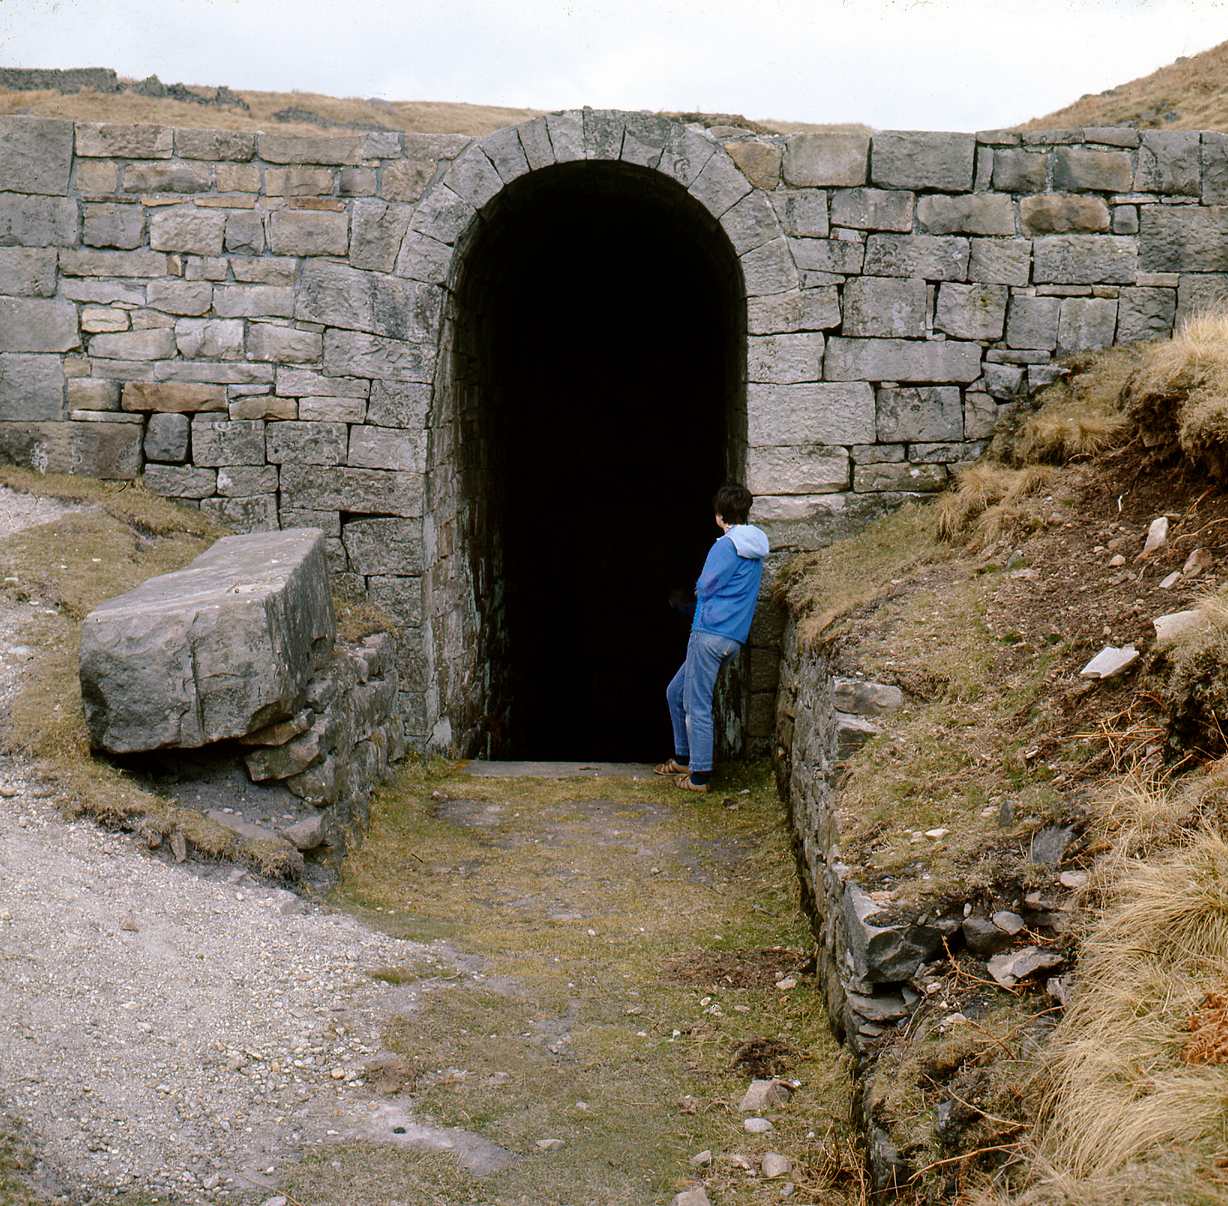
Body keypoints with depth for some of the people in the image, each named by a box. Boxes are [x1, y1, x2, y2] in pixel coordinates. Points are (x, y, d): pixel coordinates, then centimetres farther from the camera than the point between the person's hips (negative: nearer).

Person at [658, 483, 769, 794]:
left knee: (697, 705, -4)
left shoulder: (726, 545, -12)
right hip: (734, 636, 9)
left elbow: (704, 588, -8)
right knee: (676, 693, 20)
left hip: (711, 632, -9)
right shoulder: (755, 549, 16)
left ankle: (700, 776, -1)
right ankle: (684, 758, 27)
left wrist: (699, 587, 13)